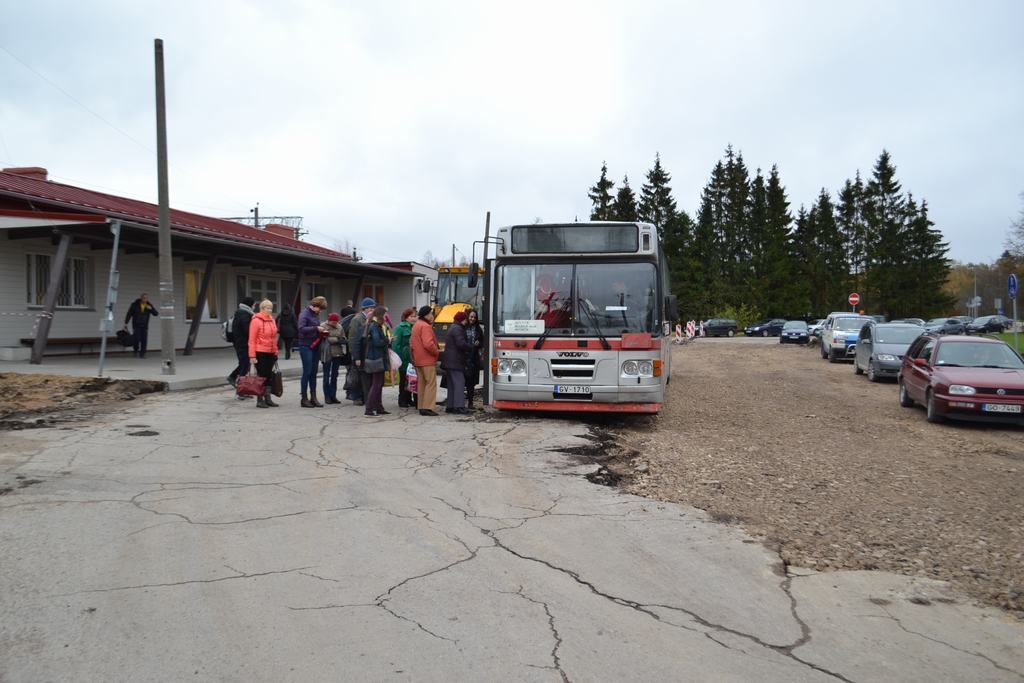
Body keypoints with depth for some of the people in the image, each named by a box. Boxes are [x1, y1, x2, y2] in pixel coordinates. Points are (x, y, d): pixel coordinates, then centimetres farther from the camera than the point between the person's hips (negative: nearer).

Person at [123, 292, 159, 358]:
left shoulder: (149, 305, 1)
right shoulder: (135, 304, -5)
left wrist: (151, 309, -20)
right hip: (136, 325, -2)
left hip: (145, 326, 2)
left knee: (144, 340, -5)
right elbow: (129, 314, 0)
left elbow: (156, 314, -2)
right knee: (137, 339, -10)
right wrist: (126, 323, -3)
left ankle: (142, 354, 3)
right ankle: (135, 350, 17)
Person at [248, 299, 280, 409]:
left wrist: (275, 352, 15)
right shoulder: (256, 321, -9)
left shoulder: (272, 320, 12)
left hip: (270, 353, 6)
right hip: (260, 353, -6)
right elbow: (252, 340, -11)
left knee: (269, 376, 10)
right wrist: (252, 355, -15)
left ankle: (268, 398, 19)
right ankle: (259, 400, 7)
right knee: (261, 376, -1)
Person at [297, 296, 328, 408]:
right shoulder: (304, 314, -10)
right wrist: (316, 328, -23)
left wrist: (321, 330, 1)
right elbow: (301, 328, -21)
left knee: (313, 373, 9)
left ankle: (313, 397, 15)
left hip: (315, 346, 7)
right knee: (307, 372, -4)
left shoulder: (316, 314, 12)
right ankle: (304, 399, 3)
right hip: (306, 346, -7)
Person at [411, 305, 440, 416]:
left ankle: (421, 407, 17)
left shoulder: (416, 325, 16)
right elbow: (428, 344, -26)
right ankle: (427, 408, -10)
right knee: (431, 383, -7)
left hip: (418, 360, 10)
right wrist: (436, 352, -11)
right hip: (428, 360, -10)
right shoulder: (425, 326, -15)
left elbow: (411, 343, 20)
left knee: (421, 383, 13)